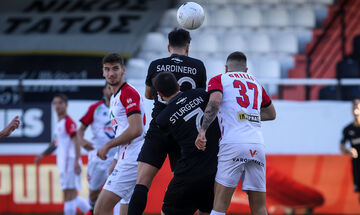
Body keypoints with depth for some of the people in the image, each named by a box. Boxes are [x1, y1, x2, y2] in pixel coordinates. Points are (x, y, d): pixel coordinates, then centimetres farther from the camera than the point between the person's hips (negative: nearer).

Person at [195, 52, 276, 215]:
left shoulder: (219, 79, 12)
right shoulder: (255, 82, 26)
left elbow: (214, 102, -9)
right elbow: (271, 114, 38)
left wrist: (202, 131, -14)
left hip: (233, 143, -4)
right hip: (257, 145, 4)